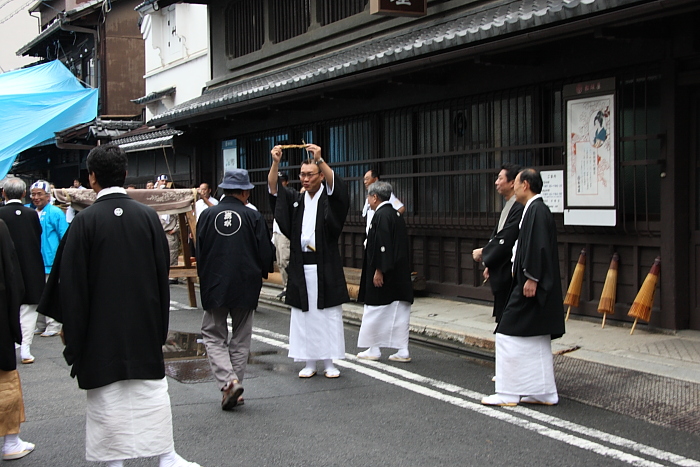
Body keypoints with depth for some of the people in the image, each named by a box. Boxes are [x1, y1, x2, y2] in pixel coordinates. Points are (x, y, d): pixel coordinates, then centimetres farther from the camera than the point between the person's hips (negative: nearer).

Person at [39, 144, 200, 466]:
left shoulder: (85, 220, -12)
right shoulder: (148, 216, -2)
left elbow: (72, 282, -9)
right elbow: (163, 273, 4)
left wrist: (72, 329, 1)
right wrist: (160, 325, 13)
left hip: (100, 328, -3)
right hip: (145, 325, 3)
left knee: (106, 395, 7)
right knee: (153, 388, 10)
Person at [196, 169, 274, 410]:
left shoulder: (208, 215, -3)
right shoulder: (254, 217, -6)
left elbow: (198, 251, 3)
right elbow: (266, 253, -3)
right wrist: (259, 275, 17)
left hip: (214, 285, 0)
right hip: (245, 287, 0)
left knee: (214, 336, 8)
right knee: (240, 340, 13)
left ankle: (228, 381, -10)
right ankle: (235, 384, 14)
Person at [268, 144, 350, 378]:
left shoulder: (330, 198, 1)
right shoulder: (295, 200, 12)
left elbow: (335, 184, -20)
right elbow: (273, 188, -1)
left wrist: (320, 160, -34)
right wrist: (275, 163, -19)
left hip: (326, 268, -3)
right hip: (300, 268, 4)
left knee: (329, 315, 0)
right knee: (303, 316, 5)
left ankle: (329, 363, 8)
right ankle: (309, 362, 13)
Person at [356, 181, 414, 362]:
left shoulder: (381, 215, -14)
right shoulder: (396, 215, 12)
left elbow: (382, 245, -21)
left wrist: (379, 270, -19)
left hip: (383, 274, -9)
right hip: (400, 274, 9)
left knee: (375, 311, 3)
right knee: (399, 312, 8)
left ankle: (373, 349, 11)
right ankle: (403, 351, 9)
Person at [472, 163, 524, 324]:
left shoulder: (519, 208, -18)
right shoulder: (508, 206, 14)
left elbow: (505, 240, -20)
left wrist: (483, 253, -7)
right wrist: (489, 264, 12)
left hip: (509, 276, -10)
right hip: (500, 273, 10)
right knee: (502, 317, 14)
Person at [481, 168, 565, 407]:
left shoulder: (537, 211, -15)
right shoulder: (535, 209, 15)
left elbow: (539, 247, -23)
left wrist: (531, 279, -23)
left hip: (530, 287, -11)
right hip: (532, 284, 11)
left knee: (509, 336, -6)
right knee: (537, 341, 13)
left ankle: (508, 393, -1)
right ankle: (544, 392, 18)